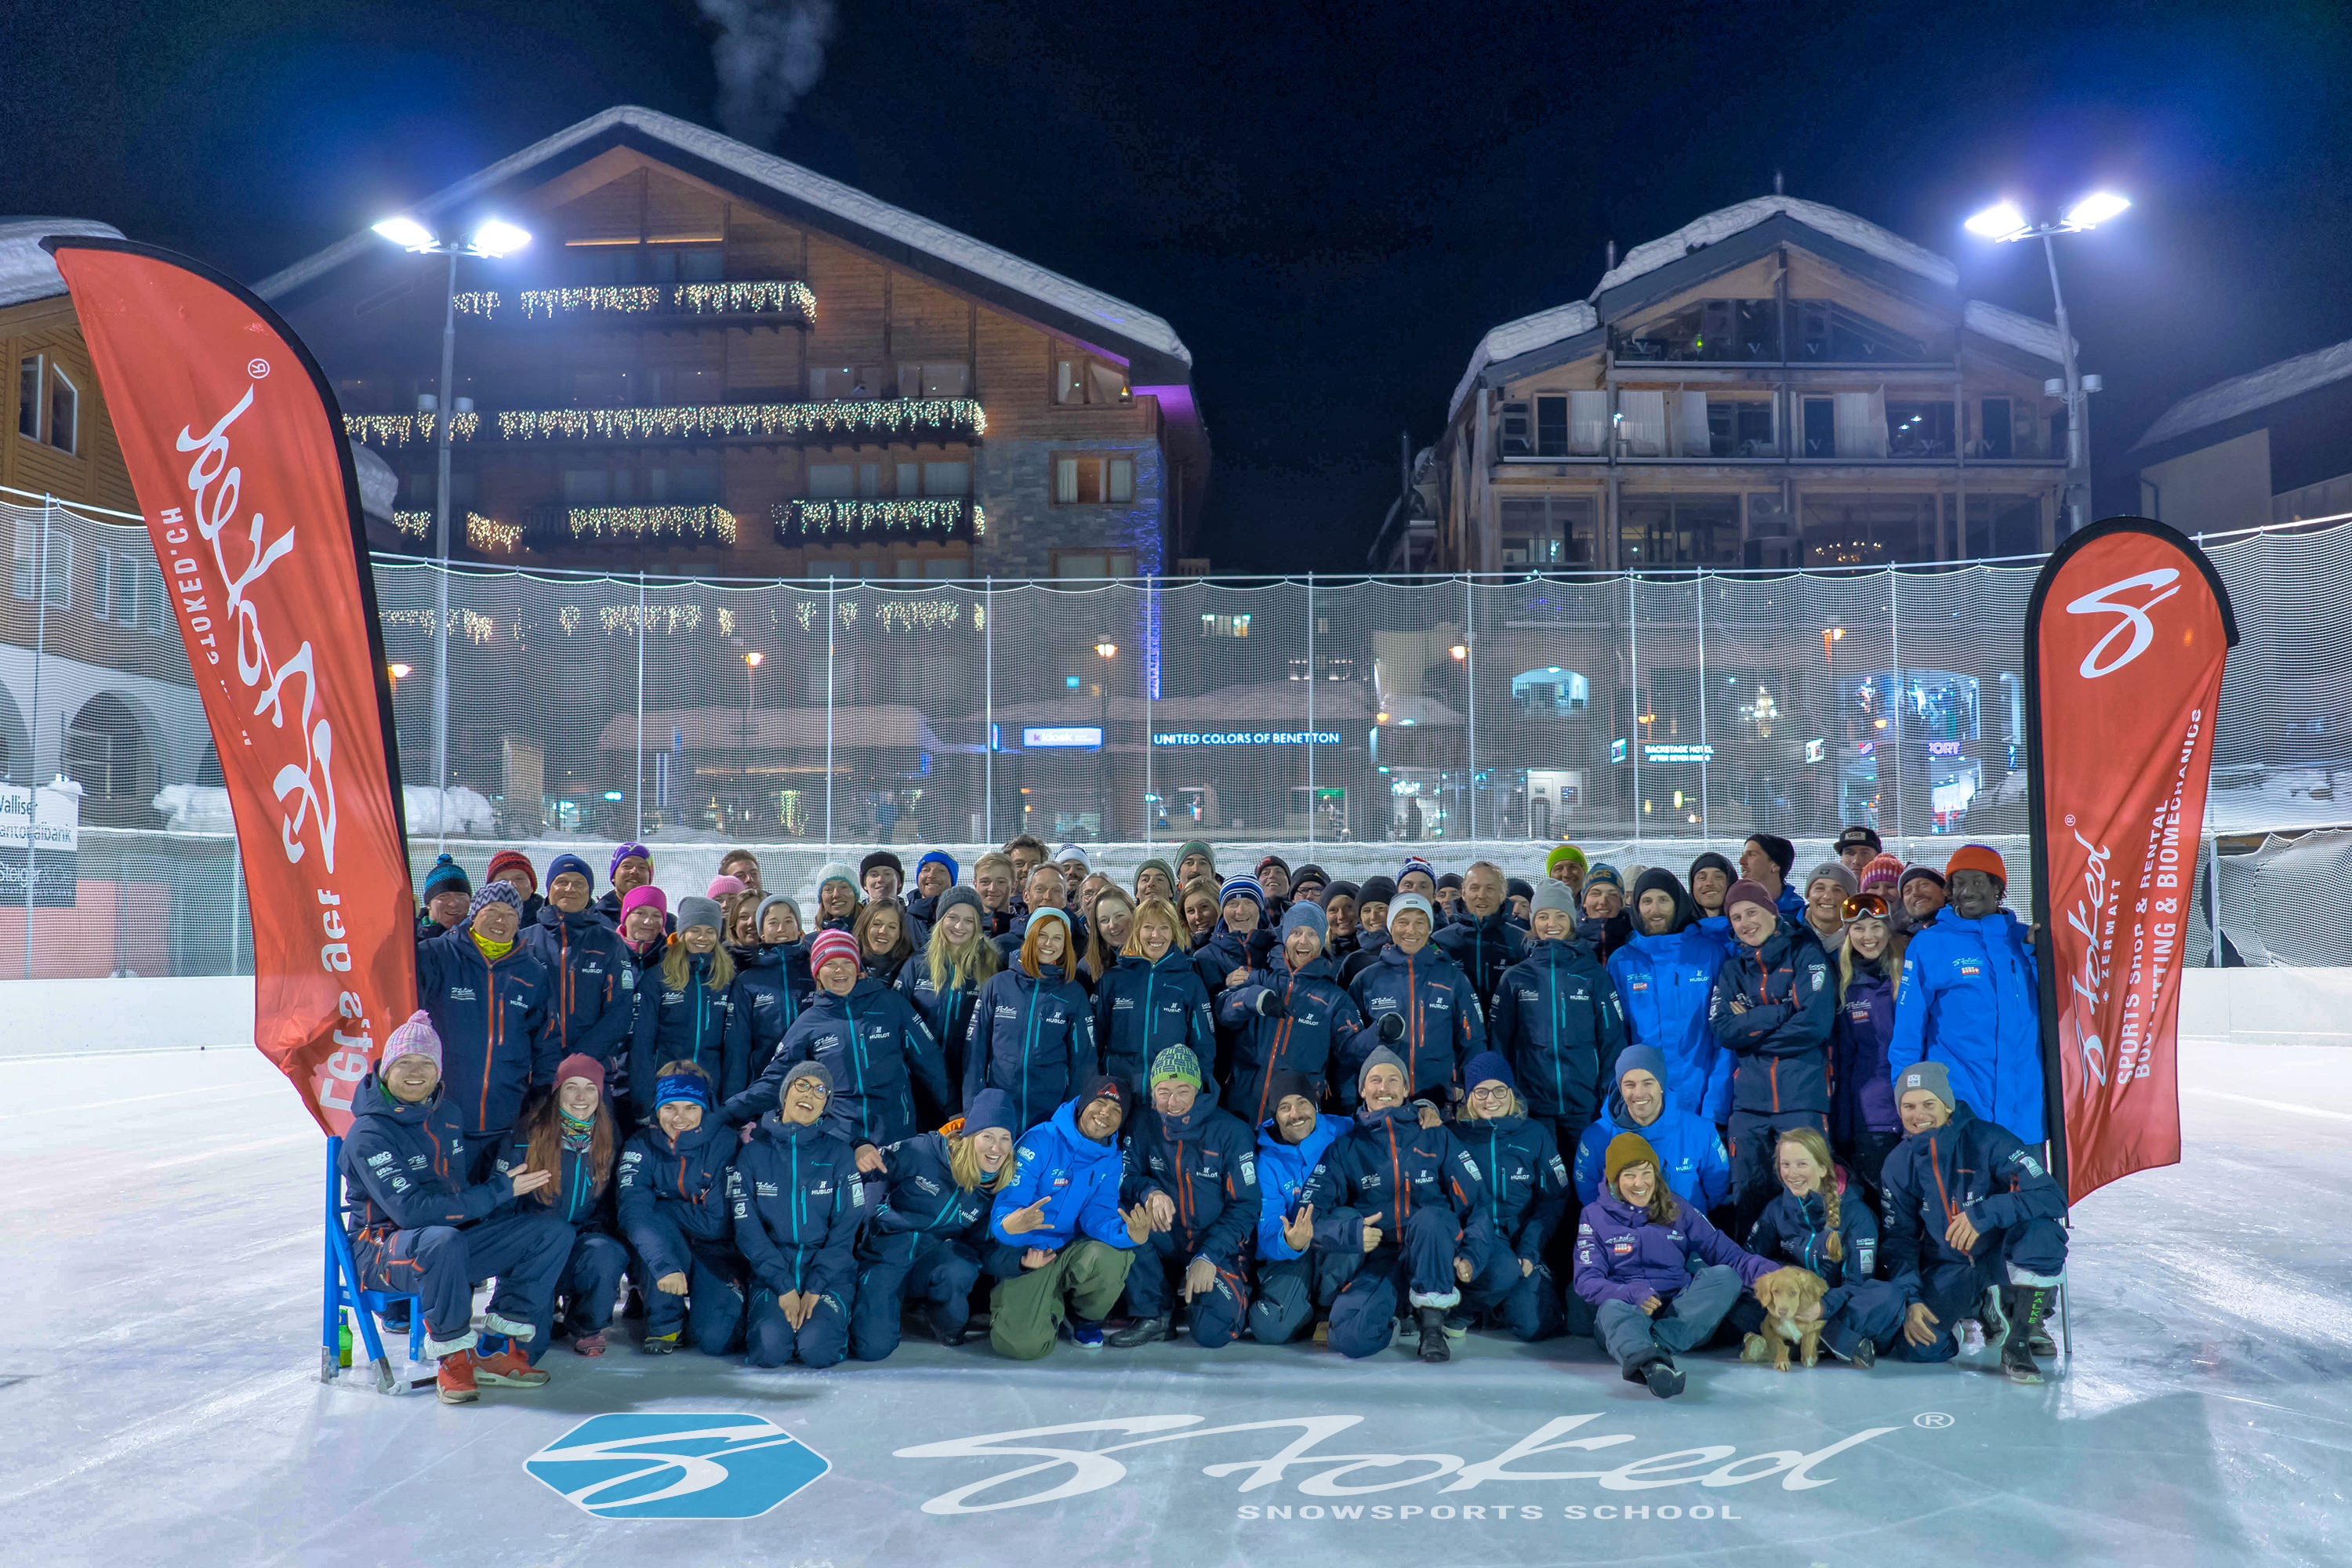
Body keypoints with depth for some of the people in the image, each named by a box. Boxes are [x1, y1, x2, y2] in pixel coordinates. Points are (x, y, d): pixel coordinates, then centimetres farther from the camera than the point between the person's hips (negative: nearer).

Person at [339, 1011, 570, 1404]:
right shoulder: (369, 1135, -17)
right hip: (383, 1250, -7)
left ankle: (505, 1344, -10)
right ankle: (453, 1359, -22)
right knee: (443, 1241, -41)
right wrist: (499, 1191, -24)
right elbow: (411, 1211, -27)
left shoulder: (447, 1113, 7)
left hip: (451, 1241, 7)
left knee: (553, 1229, -6)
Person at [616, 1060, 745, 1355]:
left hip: (715, 1253, -2)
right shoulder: (641, 1145, -9)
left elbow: (718, 1223, -16)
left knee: (715, 1340, -23)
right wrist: (665, 1265, -38)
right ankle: (664, 1324, -10)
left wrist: (661, 1207, -17)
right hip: (659, 1251, 2)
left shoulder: (725, 1143, -14)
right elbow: (633, 1211, -24)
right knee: (655, 1227, -32)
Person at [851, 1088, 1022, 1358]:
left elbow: (986, 1248, 2)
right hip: (887, 1251, -2)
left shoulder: (996, 1191, -2)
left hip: (934, 1254, 2)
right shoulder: (924, 1151, -15)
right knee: (872, 1347, -18)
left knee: (960, 1272, -35)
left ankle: (950, 1325, 0)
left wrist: (1021, 1261, -18)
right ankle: (899, 1300, 16)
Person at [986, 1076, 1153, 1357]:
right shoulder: (1040, 1141, -14)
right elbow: (1006, 1206, -17)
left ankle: (1085, 1320, 3)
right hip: (1026, 1258, -4)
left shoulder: (1110, 1159, 2)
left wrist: (1131, 1233, -32)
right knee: (1024, 1344, -26)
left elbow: (1098, 1217, -9)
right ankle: (1052, 1307, 13)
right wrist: (1009, 1225, -43)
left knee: (1110, 1257, -32)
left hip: (1071, 1252, 4)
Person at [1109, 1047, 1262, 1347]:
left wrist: (1208, 1257, -18)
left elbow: (1244, 1206, -8)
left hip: (1217, 1248, -3)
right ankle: (1153, 1315, -11)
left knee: (1211, 1333, -25)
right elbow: (1127, 1178, -3)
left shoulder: (1231, 1131, -10)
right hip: (1166, 1244, 3)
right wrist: (1150, 1192, -27)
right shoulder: (1145, 1125, -3)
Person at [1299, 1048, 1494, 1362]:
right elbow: (1310, 1212, 0)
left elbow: (1475, 1202, 5)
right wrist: (1351, 1233, -20)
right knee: (1349, 1338, -27)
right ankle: (1390, 1318, 8)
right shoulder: (1345, 1148, 9)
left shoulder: (1436, 1137, 9)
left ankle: (1432, 1319, -15)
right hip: (1378, 1260, 0)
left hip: (1434, 1256, 0)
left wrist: (1471, 1257, -11)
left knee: (1430, 1217, -35)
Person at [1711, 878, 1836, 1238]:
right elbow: (1723, 1031, 0)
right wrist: (1780, 1012, -9)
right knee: (1748, 1196, 4)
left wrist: (1751, 1025, -3)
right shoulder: (1733, 969, 15)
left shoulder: (1805, 954, 3)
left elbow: (1816, 1024, -10)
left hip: (1802, 1099, -3)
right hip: (1749, 1101, 4)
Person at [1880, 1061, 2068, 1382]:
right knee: (1916, 1349, -21)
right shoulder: (1898, 1165, -5)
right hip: (1947, 1269, 3)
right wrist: (1911, 1299, -14)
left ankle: (2018, 1344, -17)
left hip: (2001, 1257, -2)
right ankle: (1981, 1308, 13)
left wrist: (1982, 1214, -39)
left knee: (2042, 1230, -36)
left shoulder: (1990, 1140, -17)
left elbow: (2053, 1197, -27)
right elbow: (1899, 1239, 1)